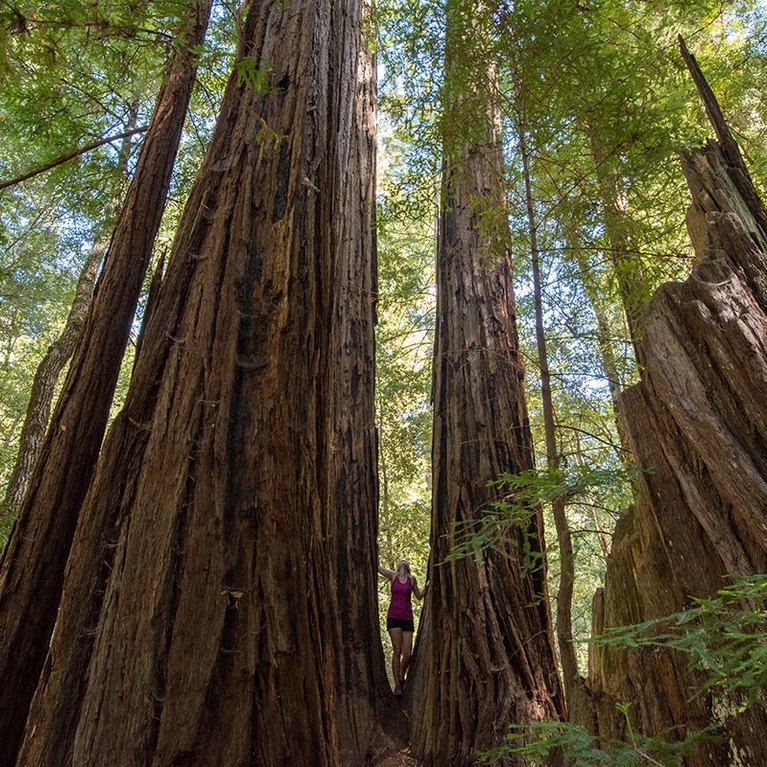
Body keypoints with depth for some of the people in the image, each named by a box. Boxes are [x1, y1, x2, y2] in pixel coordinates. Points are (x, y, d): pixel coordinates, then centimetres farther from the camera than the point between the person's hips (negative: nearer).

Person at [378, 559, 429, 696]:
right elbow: (377, 566, -1)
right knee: (397, 651, -5)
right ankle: (397, 685, 5)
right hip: (393, 616, -2)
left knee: (407, 654, 1)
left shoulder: (412, 579, 6)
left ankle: (401, 678, 26)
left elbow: (419, 596, 15)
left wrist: (426, 586, -2)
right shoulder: (393, 575, 3)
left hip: (407, 617, 2)